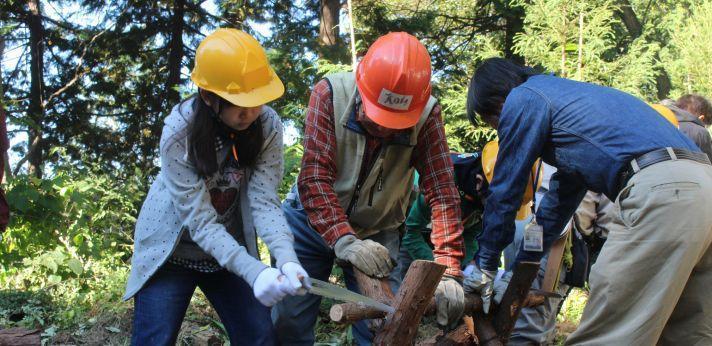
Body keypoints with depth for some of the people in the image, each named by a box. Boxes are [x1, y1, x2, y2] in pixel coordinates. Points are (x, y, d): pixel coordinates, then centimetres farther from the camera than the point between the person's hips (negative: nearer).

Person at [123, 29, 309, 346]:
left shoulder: (267, 125, -16)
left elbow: (264, 200, -21)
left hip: (231, 249, 3)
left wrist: (286, 259, -39)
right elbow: (200, 221, -28)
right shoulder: (179, 132, -25)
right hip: (173, 250, -3)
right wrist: (253, 272, -40)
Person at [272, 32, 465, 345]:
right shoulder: (330, 93, -23)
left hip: (378, 232, 1)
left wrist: (448, 272, -31)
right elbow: (314, 176, -29)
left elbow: (442, 192, -24)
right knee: (289, 319, 2)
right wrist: (344, 240, -41)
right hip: (313, 219, 0)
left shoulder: (427, 114, -20)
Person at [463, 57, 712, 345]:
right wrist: (521, 270, 40)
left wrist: (484, 264, 21)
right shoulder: (566, 95, 34)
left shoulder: (522, 98, 6)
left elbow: (505, 192, 9)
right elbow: (562, 194, 37)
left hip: (661, 189, -10)